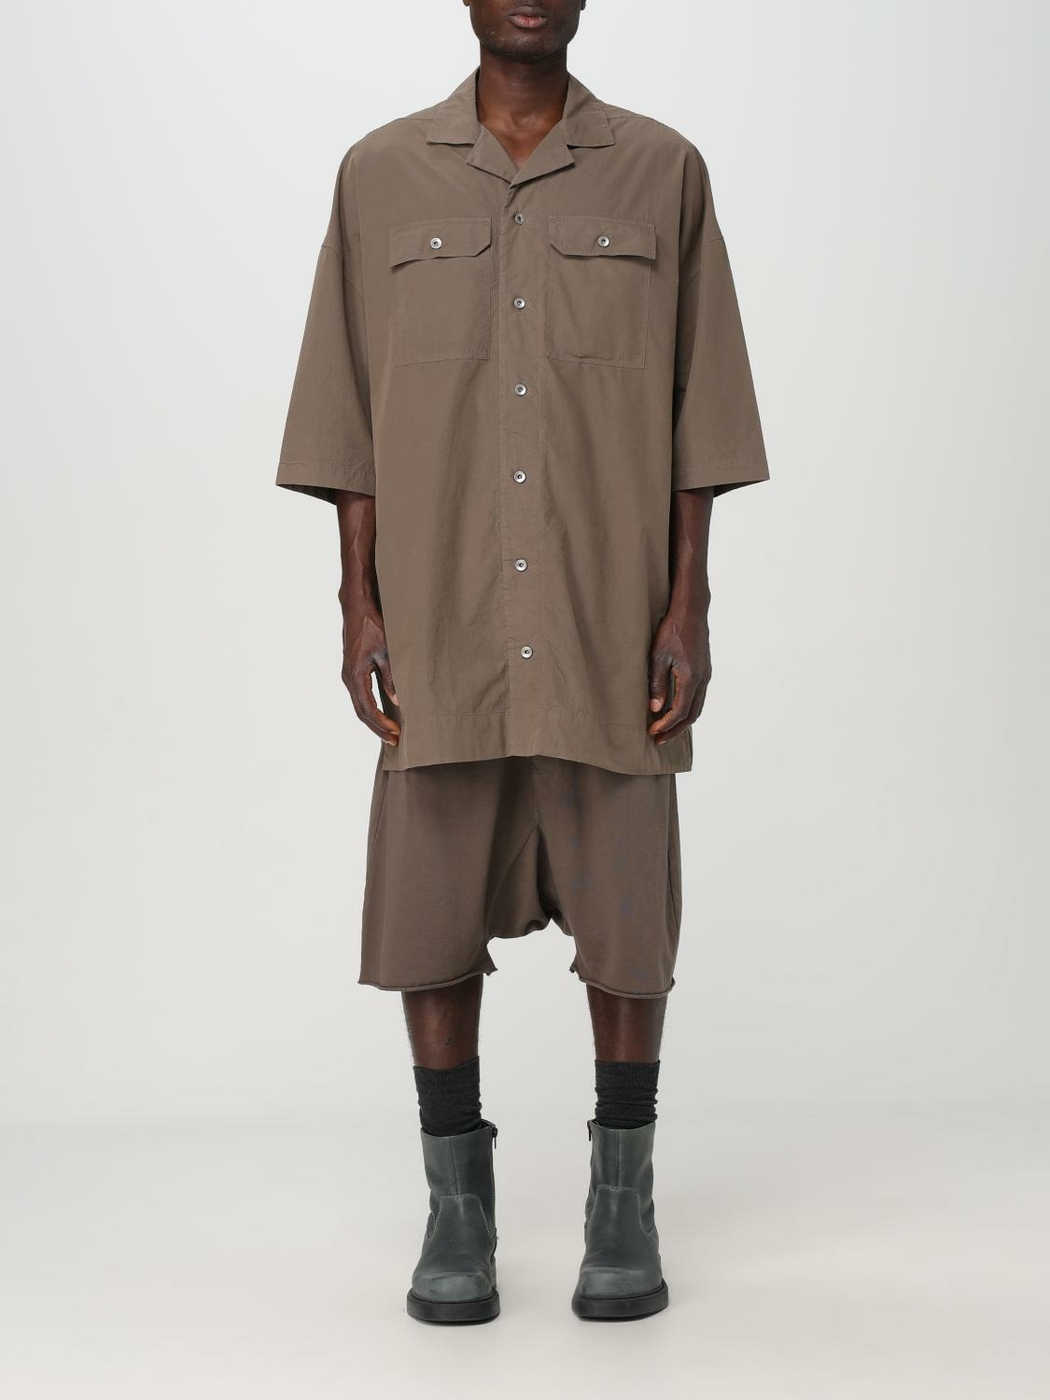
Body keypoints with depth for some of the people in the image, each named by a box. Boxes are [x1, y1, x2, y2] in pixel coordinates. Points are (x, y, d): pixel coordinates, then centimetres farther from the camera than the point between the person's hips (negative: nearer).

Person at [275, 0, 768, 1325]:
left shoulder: (663, 172, 5)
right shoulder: (380, 174, 6)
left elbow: (696, 415, 3)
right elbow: (350, 418, 6)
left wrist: (688, 606, -4)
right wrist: (359, 605, -1)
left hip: (612, 625, 0)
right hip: (440, 623, 1)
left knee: (625, 909, 4)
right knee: (430, 907, 4)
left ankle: (624, 1198, 19)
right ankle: (455, 1201, 18)